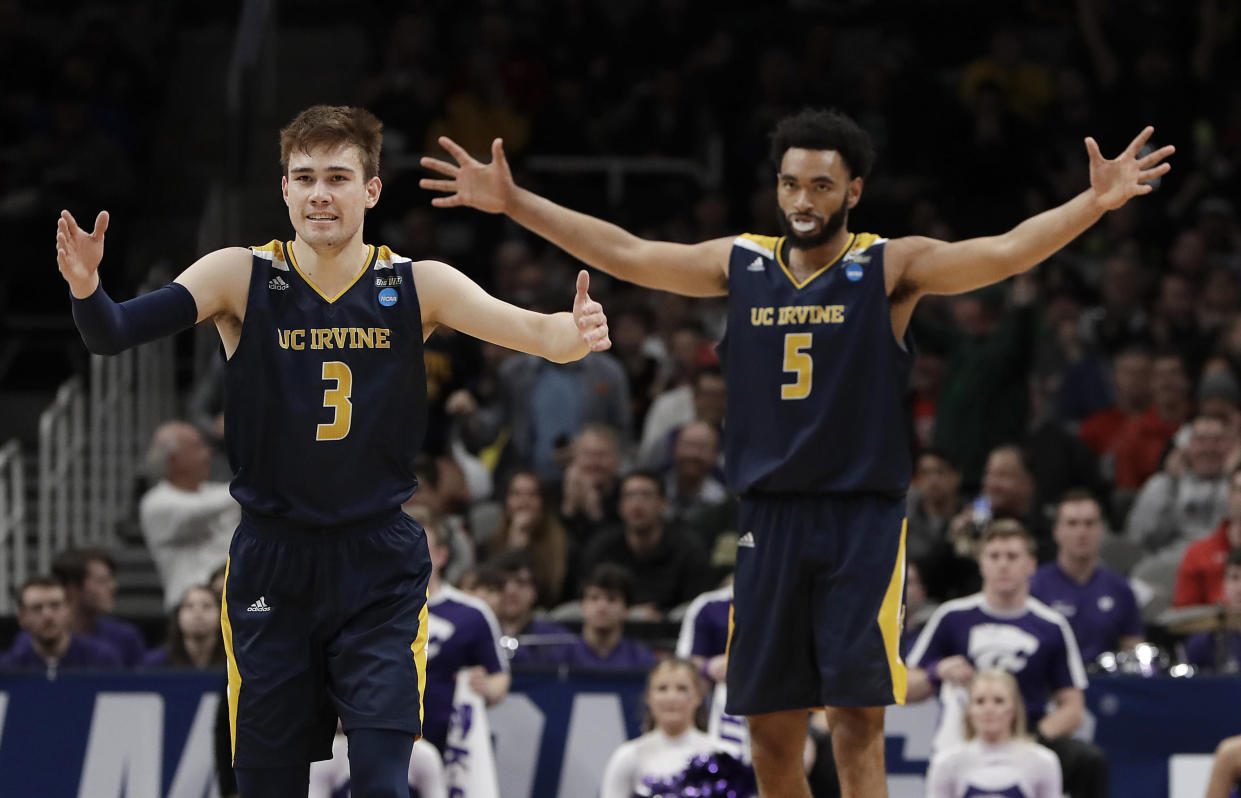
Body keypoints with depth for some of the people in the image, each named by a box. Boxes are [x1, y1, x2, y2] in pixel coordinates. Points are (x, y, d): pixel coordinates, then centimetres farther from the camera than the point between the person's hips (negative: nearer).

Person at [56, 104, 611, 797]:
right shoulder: (241, 278, -5)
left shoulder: (418, 286, -3)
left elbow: (528, 330, -15)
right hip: (271, 565, 0)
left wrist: (572, 334, -38)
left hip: (381, 568, 0)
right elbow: (116, 335, -17)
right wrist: (87, 289, -40)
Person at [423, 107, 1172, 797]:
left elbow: (1005, 253, -14)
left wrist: (1097, 202, -29)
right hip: (772, 518, 4)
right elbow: (625, 254, 14)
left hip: (863, 519, -4)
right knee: (772, 733, 7)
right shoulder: (742, 264, 10)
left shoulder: (890, 267, -3)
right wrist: (513, 201, 13)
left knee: (858, 723, -11)